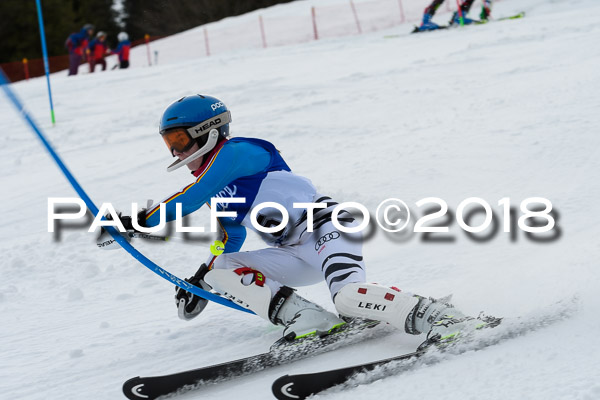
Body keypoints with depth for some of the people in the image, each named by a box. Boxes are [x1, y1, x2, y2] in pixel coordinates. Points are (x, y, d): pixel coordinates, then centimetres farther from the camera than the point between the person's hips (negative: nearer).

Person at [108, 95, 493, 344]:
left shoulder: (234, 151, -6)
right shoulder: (216, 186, 22)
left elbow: (191, 198, -14)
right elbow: (232, 239, 34)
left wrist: (139, 221, -7)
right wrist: (200, 280, 33)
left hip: (326, 225, -10)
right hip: (300, 258, 10)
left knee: (350, 298, -35)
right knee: (221, 271, -3)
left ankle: (438, 316, -28)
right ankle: (306, 318, -16)